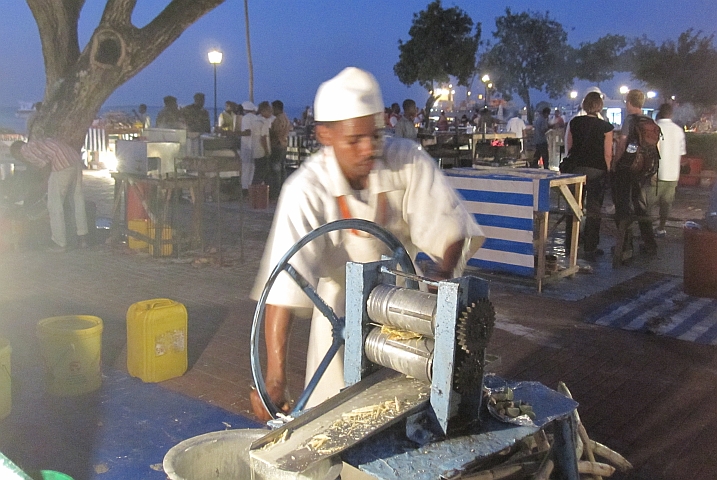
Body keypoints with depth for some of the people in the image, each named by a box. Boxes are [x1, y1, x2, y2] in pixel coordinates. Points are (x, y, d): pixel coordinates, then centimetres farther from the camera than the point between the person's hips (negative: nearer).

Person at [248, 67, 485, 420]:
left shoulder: (408, 161, -24)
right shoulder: (307, 189, -31)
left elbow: (448, 225, -19)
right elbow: (285, 284, -39)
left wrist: (444, 273, -40)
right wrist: (275, 377, -45)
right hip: (343, 297, -2)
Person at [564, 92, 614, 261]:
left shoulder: (574, 123, 0)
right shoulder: (605, 127, -8)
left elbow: (569, 148, 6)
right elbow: (608, 154, -8)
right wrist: (608, 171, 2)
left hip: (576, 169, 3)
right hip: (597, 171, -3)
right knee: (593, 210, 4)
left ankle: (570, 246, 19)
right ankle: (590, 249, 7)